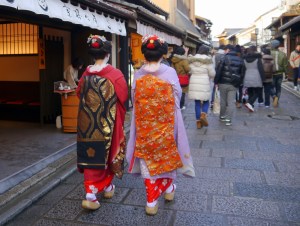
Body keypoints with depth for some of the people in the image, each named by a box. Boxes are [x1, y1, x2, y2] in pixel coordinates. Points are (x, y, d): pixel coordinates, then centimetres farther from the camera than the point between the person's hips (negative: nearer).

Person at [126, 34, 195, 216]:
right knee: (167, 155, 20)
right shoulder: (170, 72, -11)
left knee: (148, 158, 10)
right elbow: (178, 96, -2)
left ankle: (151, 201, 14)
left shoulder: (138, 75, -6)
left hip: (144, 124, 1)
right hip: (165, 122, -1)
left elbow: (134, 99, 1)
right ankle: (168, 188, 40)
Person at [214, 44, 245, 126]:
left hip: (223, 83, -3)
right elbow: (242, 73, 10)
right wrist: (238, 83, 15)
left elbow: (218, 71, -12)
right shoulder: (240, 60, 8)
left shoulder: (224, 58, -7)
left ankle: (222, 116, 23)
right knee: (231, 102, 3)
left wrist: (216, 82, -4)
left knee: (223, 101, 12)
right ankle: (228, 119, -1)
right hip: (234, 85, 3)